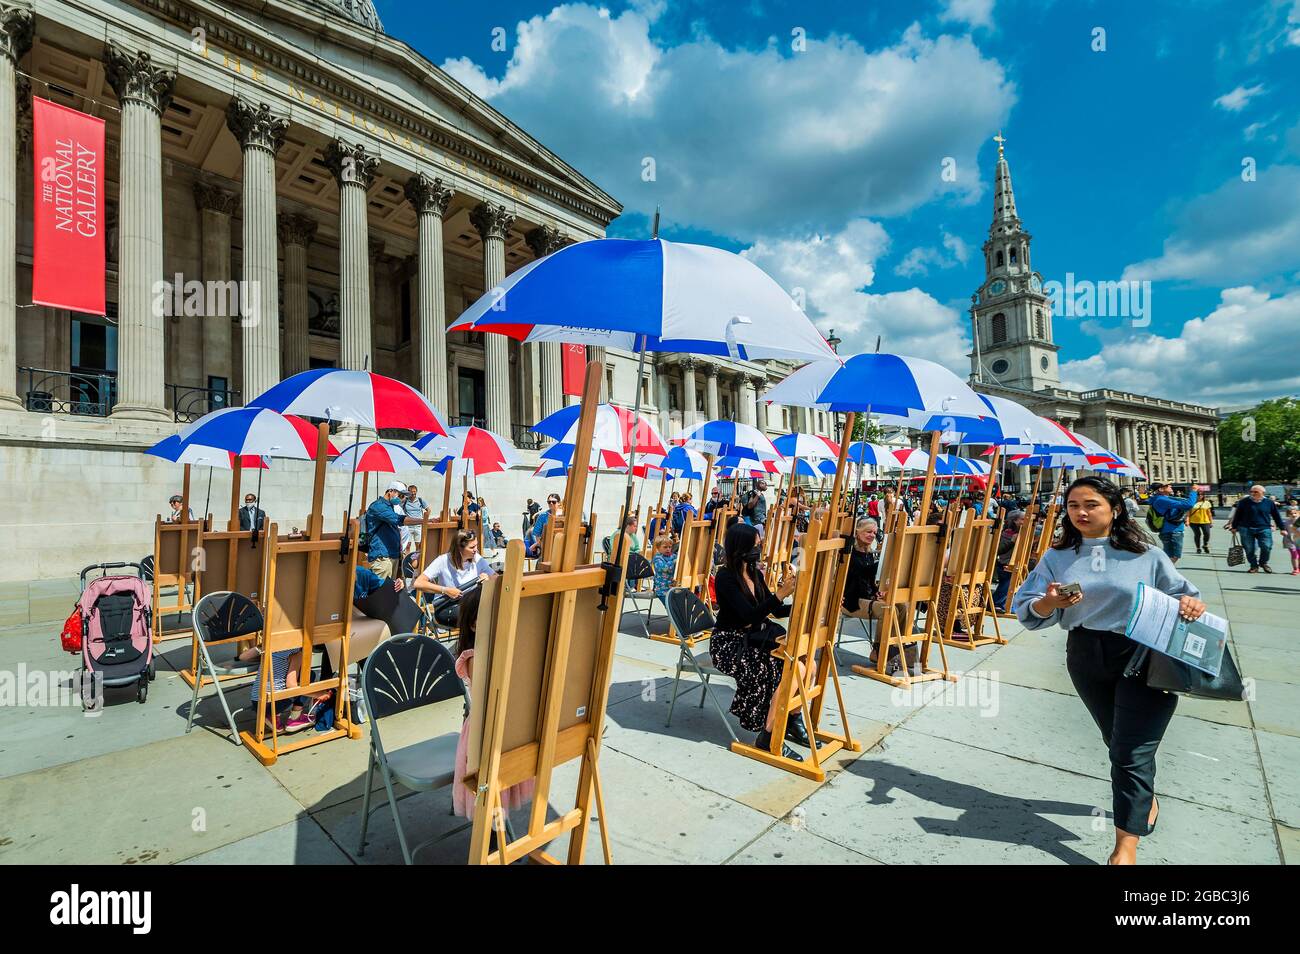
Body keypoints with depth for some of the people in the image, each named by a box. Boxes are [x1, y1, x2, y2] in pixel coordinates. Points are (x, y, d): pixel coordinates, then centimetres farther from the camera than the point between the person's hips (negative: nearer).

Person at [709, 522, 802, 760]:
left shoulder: (754, 573, 7)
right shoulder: (726, 577, -17)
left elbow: (776, 610, 13)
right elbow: (750, 616, -25)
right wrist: (780, 594, -33)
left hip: (753, 639, 8)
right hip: (730, 644, -7)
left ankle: (792, 721, 10)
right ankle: (768, 737, -11)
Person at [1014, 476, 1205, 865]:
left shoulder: (1146, 555, -3)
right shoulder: (1057, 557, 0)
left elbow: (1180, 595, 3)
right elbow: (1026, 610, -5)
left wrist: (1191, 603, -19)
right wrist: (1050, 602, -25)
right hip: (1086, 658, 3)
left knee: (1131, 750, -3)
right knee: (1116, 742, 20)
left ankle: (1126, 845, 10)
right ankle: (1145, 798, 48)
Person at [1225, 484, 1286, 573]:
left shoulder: (1270, 502, 5)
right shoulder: (1244, 502, 2)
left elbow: (1277, 516, 13)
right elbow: (1237, 515, 8)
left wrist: (1282, 528, 13)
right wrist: (1234, 527, 9)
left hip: (1264, 529, 0)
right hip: (1246, 529, 0)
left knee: (1267, 547, -10)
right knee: (1249, 549, 2)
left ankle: (1263, 563, 16)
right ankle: (1254, 566, 16)